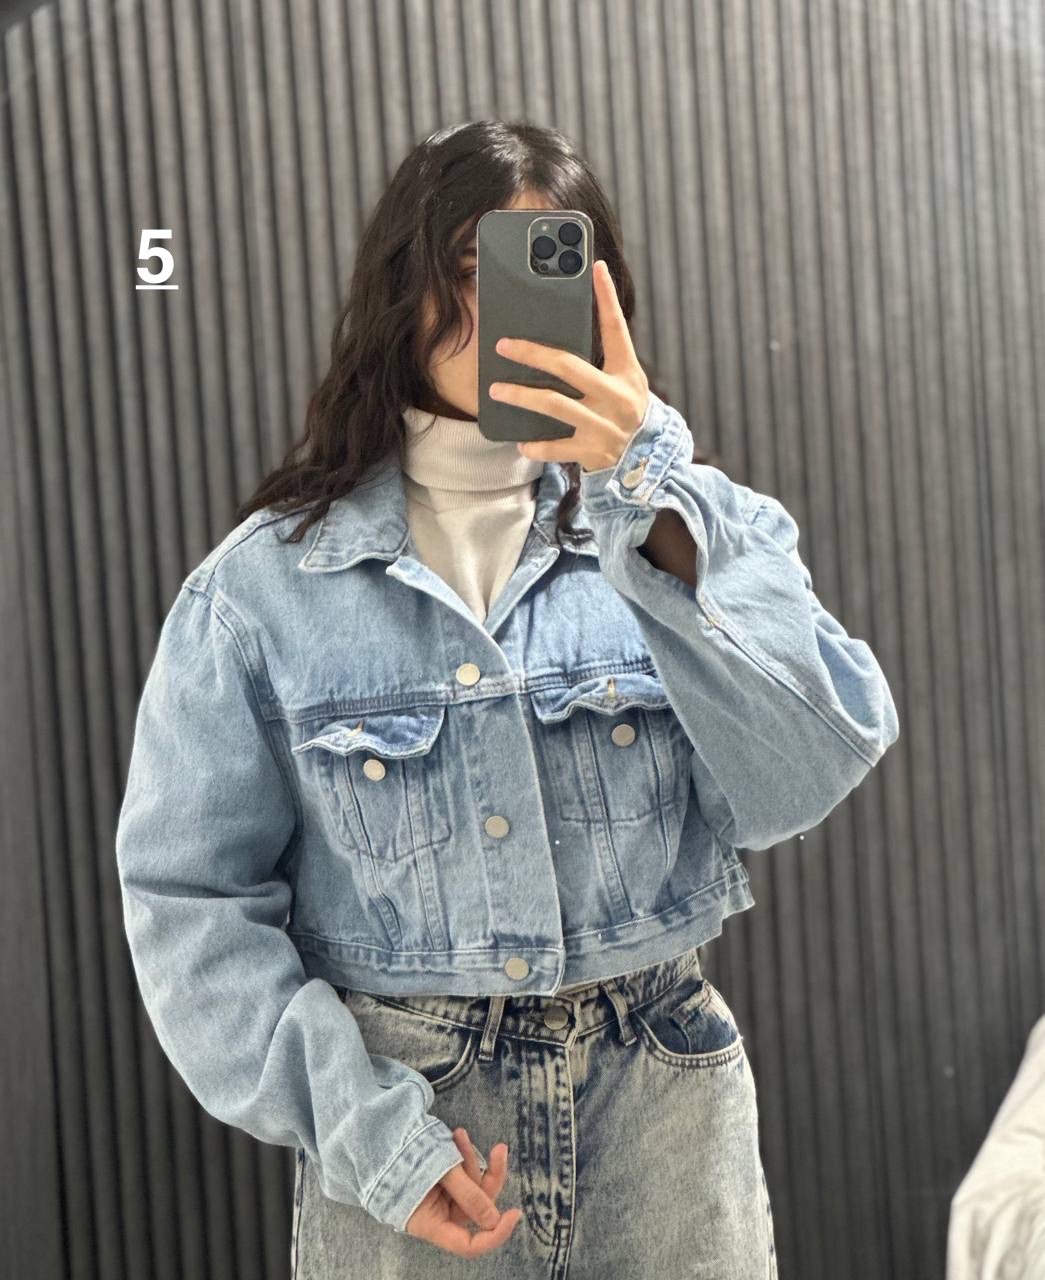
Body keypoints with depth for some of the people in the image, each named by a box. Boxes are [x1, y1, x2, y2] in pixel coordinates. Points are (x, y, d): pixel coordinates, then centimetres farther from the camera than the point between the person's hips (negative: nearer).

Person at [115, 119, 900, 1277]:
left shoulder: (688, 522, -1)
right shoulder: (264, 584, -4)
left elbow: (798, 789, -14)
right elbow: (191, 898, -4)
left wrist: (654, 524, -22)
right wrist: (360, 1126, -13)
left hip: (663, 1105, 2)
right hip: (403, 1114, -1)